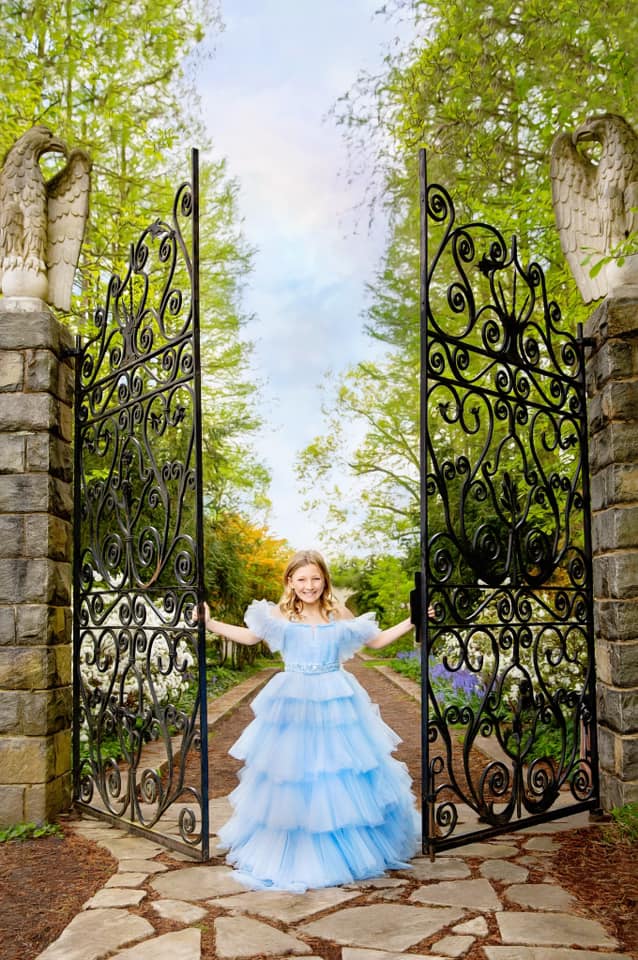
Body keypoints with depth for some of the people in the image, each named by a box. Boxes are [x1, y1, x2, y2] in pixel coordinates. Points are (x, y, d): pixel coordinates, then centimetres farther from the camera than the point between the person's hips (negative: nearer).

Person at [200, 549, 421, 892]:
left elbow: (376, 641, 13)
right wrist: (209, 623, 5)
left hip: (336, 703, 1)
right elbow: (248, 636, 12)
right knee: (292, 778, 5)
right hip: (292, 704, -1)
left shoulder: (339, 614, 2)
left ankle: (348, 845, 27)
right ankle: (293, 851, 22)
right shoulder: (280, 614, -2)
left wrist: (412, 622, 7)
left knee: (343, 778, 7)